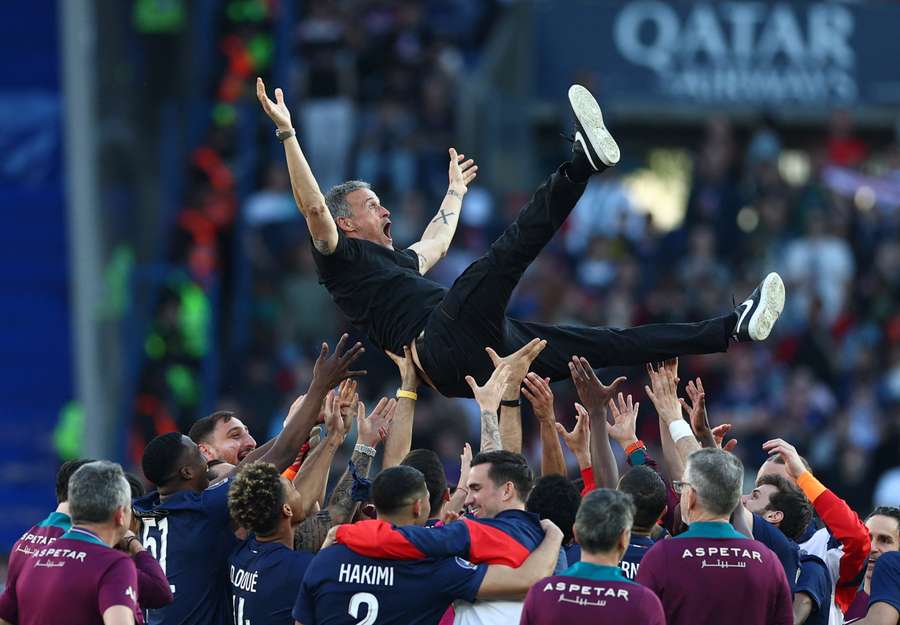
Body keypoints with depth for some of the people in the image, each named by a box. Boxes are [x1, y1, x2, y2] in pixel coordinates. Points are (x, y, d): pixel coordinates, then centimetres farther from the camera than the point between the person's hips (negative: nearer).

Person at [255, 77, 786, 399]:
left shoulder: (395, 261, 37)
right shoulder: (343, 257, 9)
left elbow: (436, 243, 57)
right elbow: (314, 207, -7)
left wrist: (454, 193, 72)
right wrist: (287, 133, -11)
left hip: (484, 356, 9)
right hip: (445, 345, -9)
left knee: (610, 344, 3)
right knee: (503, 257, -27)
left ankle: (734, 329, 0)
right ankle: (583, 161, -36)